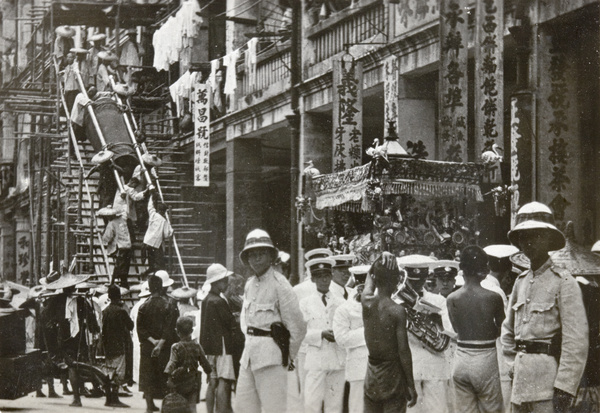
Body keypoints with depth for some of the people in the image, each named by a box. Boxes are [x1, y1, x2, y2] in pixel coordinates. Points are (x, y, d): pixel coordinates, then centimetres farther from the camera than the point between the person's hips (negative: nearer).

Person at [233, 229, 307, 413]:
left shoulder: (279, 284, -11)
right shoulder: (250, 284, 12)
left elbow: (297, 327, -11)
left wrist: (288, 354, -2)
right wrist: (251, 340, 16)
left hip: (271, 356, -8)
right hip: (249, 354, 8)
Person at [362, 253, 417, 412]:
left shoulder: (366, 302, -3)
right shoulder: (397, 311, -14)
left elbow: (370, 276, 17)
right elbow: (403, 351, -12)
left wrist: (380, 260, 1)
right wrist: (411, 385, -5)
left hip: (371, 376, 5)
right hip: (393, 375, -5)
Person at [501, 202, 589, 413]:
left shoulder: (564, 282, -8)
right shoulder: (521, 282, 14)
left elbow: (576, 340, -14)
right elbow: (508, 329, 26)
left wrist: (565, 388, -18)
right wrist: (514, 362, 15)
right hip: (522, 379, 7)